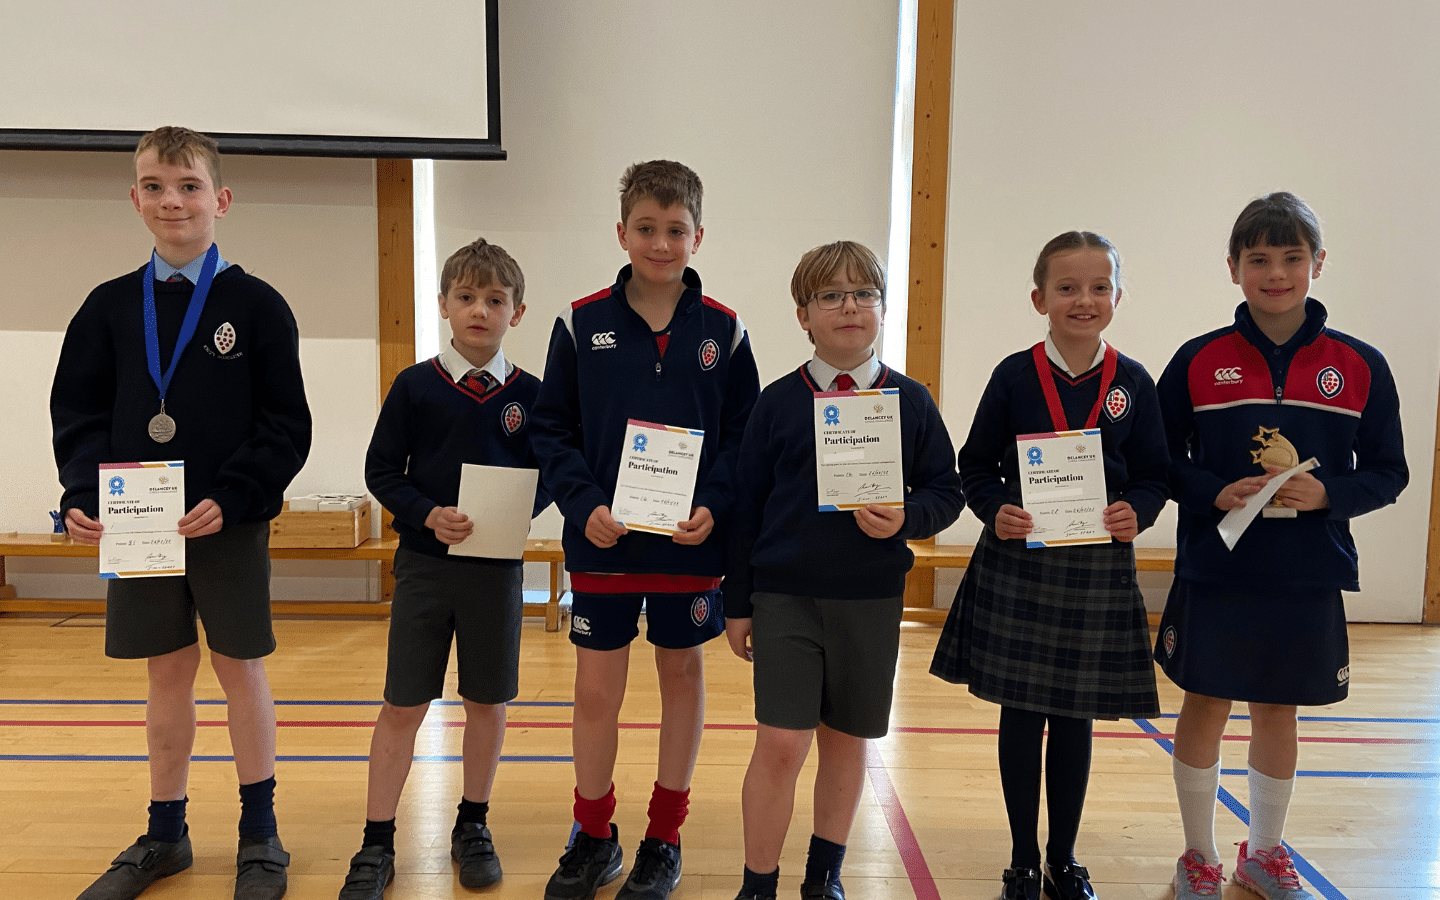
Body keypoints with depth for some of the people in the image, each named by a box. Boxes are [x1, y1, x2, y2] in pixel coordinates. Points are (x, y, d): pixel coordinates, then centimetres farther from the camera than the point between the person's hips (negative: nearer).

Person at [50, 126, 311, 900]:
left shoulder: (255, 305, -3)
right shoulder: (110, 306, 6)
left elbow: (285, 426, -7)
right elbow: (79, 414, 5)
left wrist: (229, 499, -18)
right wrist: (83, 497, -10)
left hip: (230, 526, -3)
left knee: (240, 666, 6)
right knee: (167, 672, 13)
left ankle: (259, 833, 21)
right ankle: (164, 835, 27)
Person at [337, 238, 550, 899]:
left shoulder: (528, 393, 1)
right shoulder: (415, 386, -2)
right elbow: (381, 470, 0)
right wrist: (429, 515, -15)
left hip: (496, 566, 1)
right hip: (424, 563, -1)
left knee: (488, 701, 11)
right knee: (402, 705, 3)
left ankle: (472, 827, 30)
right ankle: (376, 846, 16)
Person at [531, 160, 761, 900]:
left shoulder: (722, 331, -1)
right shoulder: (582, 323, -2)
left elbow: (744, 437, 1)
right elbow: (553, 431, 0)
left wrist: (713, 507, -14)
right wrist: (584, 506, -14)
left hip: (691, 543, 1)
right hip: (603, 542, 0)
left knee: (682, 676, 12)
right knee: (595, 691, 6)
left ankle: (664, 837, 29)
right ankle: (593, 837, 27)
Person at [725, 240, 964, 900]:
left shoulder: (909, 402, 2)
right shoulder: (779, 401, -1)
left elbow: (946, 490, 7)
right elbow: (746, 504, 2)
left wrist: (908, 518, -16)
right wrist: (737, 604, 3)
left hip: (872, 599, 2)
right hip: (785, 595, -2)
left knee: (847, 739, 13)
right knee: (781, 743, -5)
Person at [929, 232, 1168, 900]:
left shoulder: (1132, 383, 2)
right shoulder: (1014, 375, -2)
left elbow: (1154, 474, 5)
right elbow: (976, 466, 1)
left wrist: (1137, 512, -15)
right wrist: (995, 510, -18)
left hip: (1099, 569, 1)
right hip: (1017, 564, -1)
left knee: (1075, 719, 11)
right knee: (1021, 717, 7)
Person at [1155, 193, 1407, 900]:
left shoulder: (1360, 366, 0)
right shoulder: (1198, 361, -2)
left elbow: (1388, 471, 4)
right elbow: (1160, 459, 1)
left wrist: (1329, 494, -14)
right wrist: (1214, 493, -16)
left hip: (1308, 578, 1)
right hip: (1213, 574, -1)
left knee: (1278, 711, 14)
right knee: (1205, 706, 7)